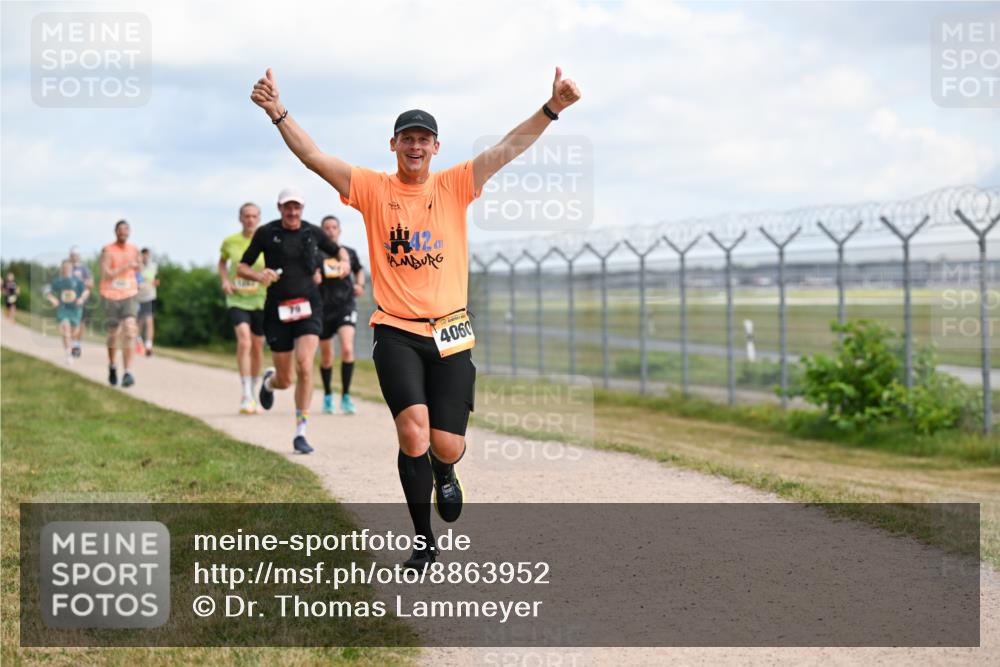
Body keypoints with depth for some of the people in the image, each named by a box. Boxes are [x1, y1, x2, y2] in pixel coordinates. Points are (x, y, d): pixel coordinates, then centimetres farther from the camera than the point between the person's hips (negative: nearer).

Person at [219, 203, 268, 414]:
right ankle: (246, 396, -19)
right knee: (244, 342, -20)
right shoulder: (230, 241, 1)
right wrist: (224, 280, 3)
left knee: (257, 347, 10)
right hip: (237, 299, -1)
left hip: (261, 300, 1)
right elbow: (222, 262, 19)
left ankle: (253, 393, 30)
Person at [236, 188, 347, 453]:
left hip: (308, 307, 0)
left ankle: (300, 433, -10)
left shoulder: (313, 232, 4)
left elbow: (336, 250, 23)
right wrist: (258, 276, -18)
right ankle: (269, 380, 46)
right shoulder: (266, 233, -1)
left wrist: (343, 262, 1)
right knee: (285, 380, 5)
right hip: (278, 309, 0)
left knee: (304, 367, -20)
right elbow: (241, 268, 3)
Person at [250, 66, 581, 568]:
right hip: (396, 332, -1)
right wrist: (278, 113, -19)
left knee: (447, 446, -3)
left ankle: (443, 473, 38)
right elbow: (314, 157, -5)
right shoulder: (372, 189, 3)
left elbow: (508, 149, -6)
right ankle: (423, 541, 1)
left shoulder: (454, 186, 4)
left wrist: (551, 109, -19)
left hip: (450, 333, 1)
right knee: (413, 432, -18)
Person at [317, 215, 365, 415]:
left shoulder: (349, 253, 6)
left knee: (347, 349, -20)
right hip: (324, 307, 0)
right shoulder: (316, 254, -1)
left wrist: (359, 285, 5)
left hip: (346, 305, 0)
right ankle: (327, 395, 31)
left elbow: (359, 270, 24)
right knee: (326, 356, 10)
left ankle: (346, 395, -9)